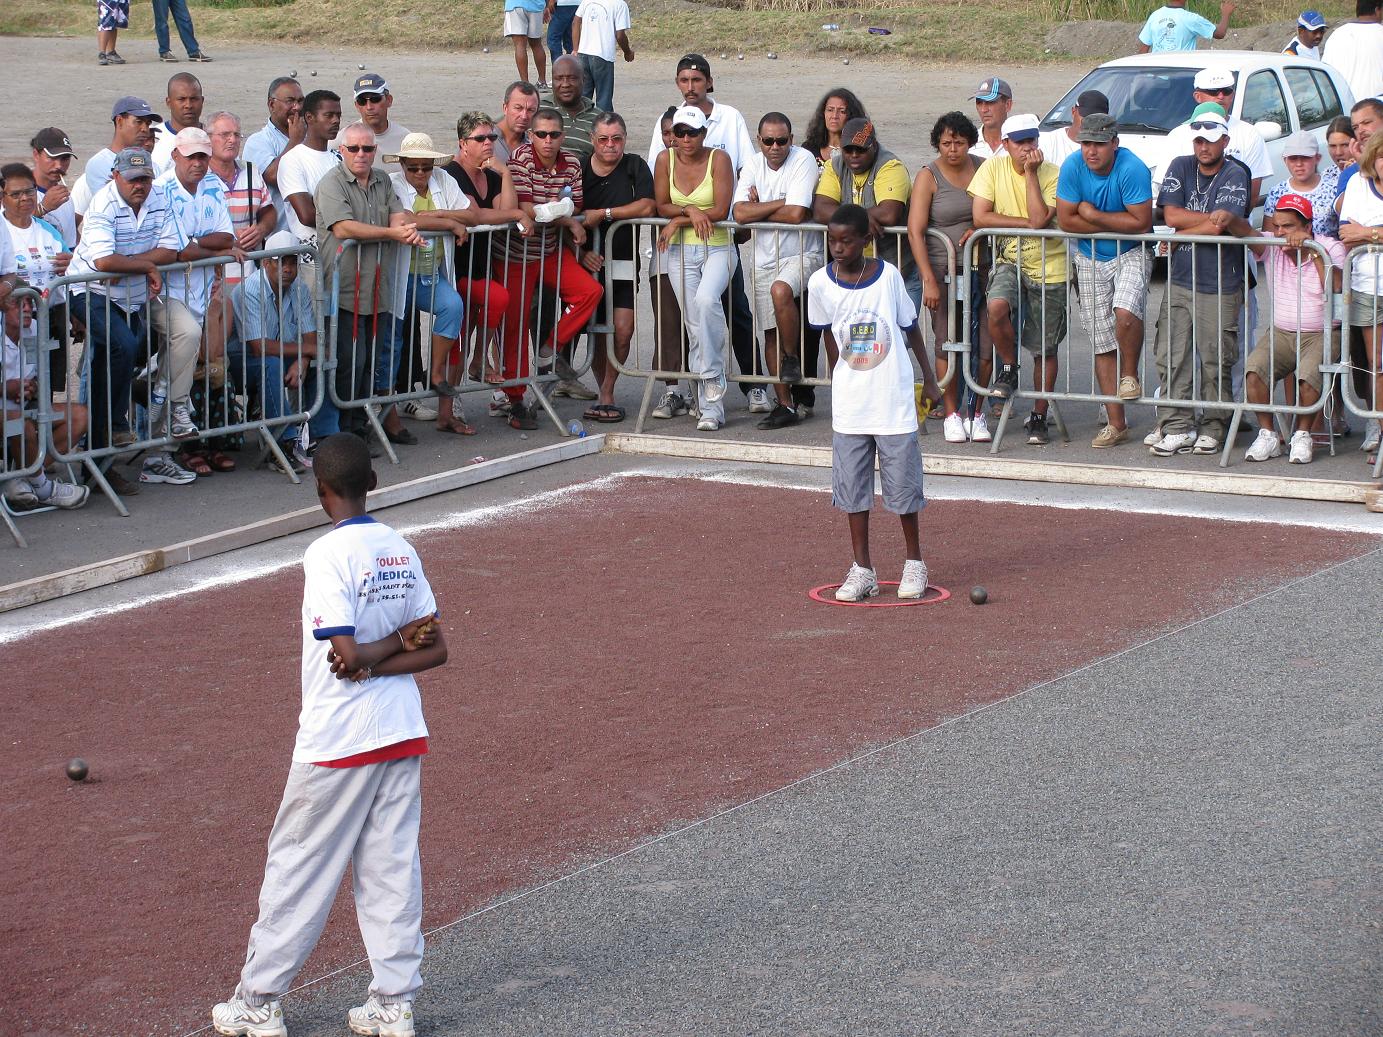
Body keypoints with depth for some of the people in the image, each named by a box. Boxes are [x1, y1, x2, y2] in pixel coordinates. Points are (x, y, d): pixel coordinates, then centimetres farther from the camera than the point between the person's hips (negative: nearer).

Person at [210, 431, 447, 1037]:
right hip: (403, 734, 6)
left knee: (297, 868, 4)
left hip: (338, 739, -6)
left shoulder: (327, 554, -16)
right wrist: (397, 648, -6)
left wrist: (381, 649, -5)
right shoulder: (400, 550, 6)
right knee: (393, 869, 9)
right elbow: (436, 649, 6)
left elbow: (344, 657, -21)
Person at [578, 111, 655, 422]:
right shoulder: (579, 169, 2)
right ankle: (604, 394, 17)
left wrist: (601, 214, -15)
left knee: (622, 329, -12)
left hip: (624, 261, 0)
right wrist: (581, 252, -11)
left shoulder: (635, 167, 1)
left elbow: (647, 207, -13)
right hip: (589, 261, 0)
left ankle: (606, 395, 2)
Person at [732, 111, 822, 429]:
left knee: (780, 290, -35)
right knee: (771, 334, 5)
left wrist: (758, 207, -9)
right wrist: (781, 203, -17)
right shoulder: (753, 165, 2)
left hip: (802, 255, -5)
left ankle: (793, 358, -13)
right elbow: (740, 213, -12)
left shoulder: (803, 160, -12)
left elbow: (796, 214, -22)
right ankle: (785, 405, 12)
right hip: (764, 258, 5)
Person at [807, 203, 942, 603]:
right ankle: (862, 570, 13)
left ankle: (914, 563, 21)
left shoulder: (888, 275, -7)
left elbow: (911, 327, 5)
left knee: (903, 483, 5)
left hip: (895, 402, -2)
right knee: (852, 487, 5)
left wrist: (929, 378, 11)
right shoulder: (821, 283, -4)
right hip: (849, 405, 2)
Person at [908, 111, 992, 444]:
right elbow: (915, 231, -9)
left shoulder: (982, 169, 8)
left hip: (979, 267, 3)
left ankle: (977, 414, 9)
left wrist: (980, 228, -7)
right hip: (942, 269, -3)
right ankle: (951, 415, 9)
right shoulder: (928, 176, -3)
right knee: (947, 344, -3)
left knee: (985, 344, -4)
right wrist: (929, 281, -17)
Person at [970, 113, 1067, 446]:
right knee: (996, 307, -31)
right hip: (1010, 260, 1)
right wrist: (1025, 223, -14)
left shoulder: (1052, 174, -10)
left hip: (1048, 268, -1)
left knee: (1045, 350, 3)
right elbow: (980, 217, -9)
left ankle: (1039, 416, 20)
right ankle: (1009, 369, -5)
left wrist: (1031, 173, -21)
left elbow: (1040, 219, -23)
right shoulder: (993, 168, -3)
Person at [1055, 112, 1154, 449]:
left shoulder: (1132, 169, -21)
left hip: (1131, 254, -4)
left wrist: (1093, 214, -18)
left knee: (1125, 313, -31)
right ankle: (1115, 423, 9)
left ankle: (1130, 376, -2)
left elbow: (1140, 222, -24)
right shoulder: (1072, 167, -11)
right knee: (1102, 342, 4)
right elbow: (1065, 220, -11)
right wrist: (1116, 225, -14)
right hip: (1090, 259, 4)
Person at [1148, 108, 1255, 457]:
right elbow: (1171, 215, -2)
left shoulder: (1235, 175, -6)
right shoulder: (1181, 167, 9)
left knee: (1216, 362, -1)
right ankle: (1176, 428, 3)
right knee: (1170, 356, -1)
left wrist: (1179, 237, -5)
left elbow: (1219, 227, -17)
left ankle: (1212, 429, 10)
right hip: (1180, 280, 4)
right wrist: (1213, 218, -7)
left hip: (1220, 286, -4)